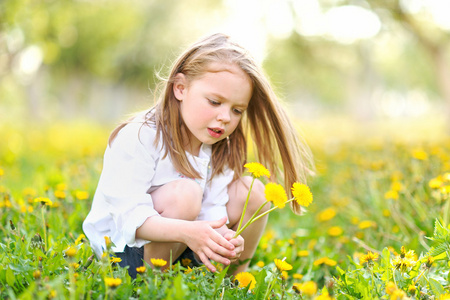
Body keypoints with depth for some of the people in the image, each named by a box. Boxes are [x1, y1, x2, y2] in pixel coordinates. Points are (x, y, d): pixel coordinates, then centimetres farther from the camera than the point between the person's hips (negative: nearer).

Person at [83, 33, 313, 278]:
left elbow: (211, 214, -11)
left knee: (251, 191, -7)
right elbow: (129, 216, -30)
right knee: (184, 193, -33)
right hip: (121, 247, -6)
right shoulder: (138, 138, -24)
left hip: (181, 250, 7)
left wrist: (222, 239, -35)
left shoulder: (219, 148, -3)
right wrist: (186, 232, -45)